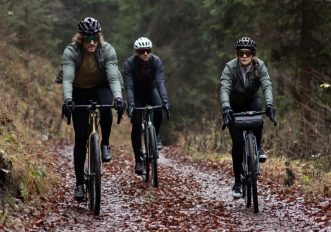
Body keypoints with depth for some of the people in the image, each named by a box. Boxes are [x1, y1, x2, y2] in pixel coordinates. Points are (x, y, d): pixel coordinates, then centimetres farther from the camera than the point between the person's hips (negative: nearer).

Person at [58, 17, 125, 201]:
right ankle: (79, 183, 0)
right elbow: (67, 78, -35)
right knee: (81, 137, -7)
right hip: (79, 91, 0)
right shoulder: (71, 51, -25)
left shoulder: (107, 50, -24)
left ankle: (105, 144, -10)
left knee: (106, 108, -36)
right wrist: (67, 99, -52)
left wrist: (118, 98, -49)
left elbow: (113, 77, -32)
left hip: (101, 88, 0)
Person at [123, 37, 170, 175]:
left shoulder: (156, 61, -23)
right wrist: (131, 105, -45)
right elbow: (129, 86, -32)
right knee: (136, 125, -11)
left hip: (151, 90, 1)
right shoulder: (129, 63, -26)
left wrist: (165, 101, -45)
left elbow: (160, 82, -31)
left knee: (158, 110, -29)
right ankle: (138, 160, -2)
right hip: (136, 93, -1)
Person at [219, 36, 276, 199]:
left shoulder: (259, 66, -21)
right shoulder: (230, 67, -25)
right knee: (237, 142, -11)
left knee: (258, 105, -36)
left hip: (251, 101, 1)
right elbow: (224, 89, -37)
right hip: (234, 106, -1)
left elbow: (267, 86, -32)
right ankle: (237, 182, -1)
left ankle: (257, 148, -21)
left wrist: (269, 105, -50)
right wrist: (225, 109, -54)